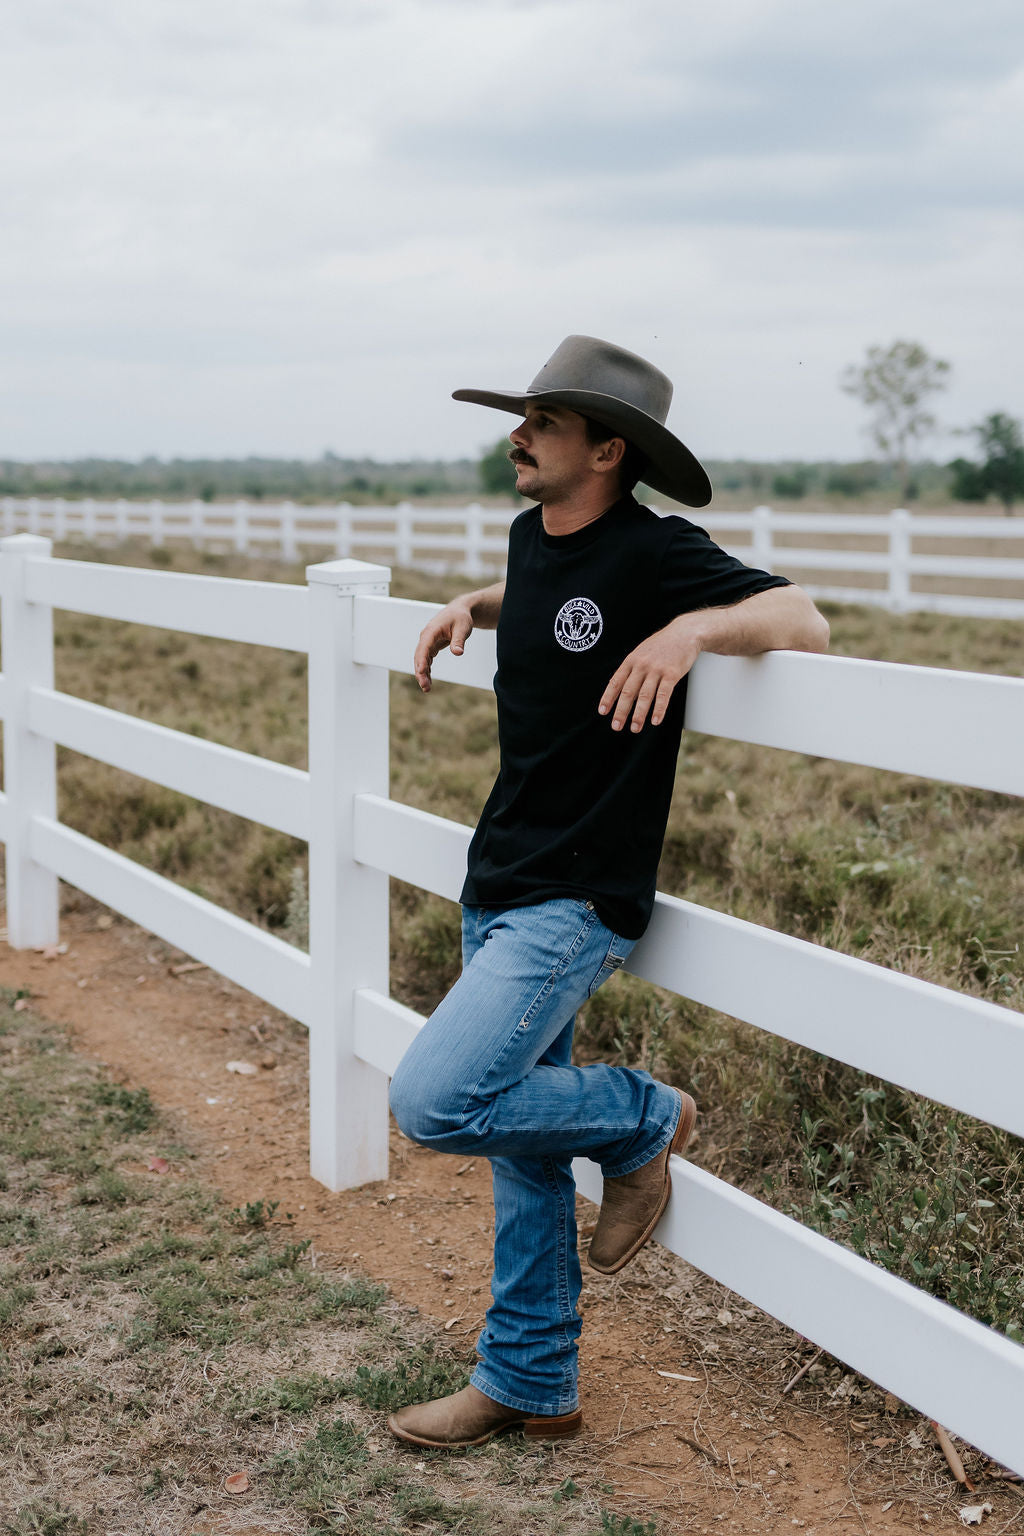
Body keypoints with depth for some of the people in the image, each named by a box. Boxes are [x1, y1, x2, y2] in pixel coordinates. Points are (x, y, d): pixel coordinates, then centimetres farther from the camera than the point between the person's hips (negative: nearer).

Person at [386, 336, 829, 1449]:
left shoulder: (653, 555, -15)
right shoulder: (530, 537, 9)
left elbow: (805, 623, -19)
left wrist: (696, 625, -36)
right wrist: (473, 606, 15)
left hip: (575, 903, -8)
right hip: (499, 889, 8)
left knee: (436, 1103, -21)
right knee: (522, 1151, 14)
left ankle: (642, 1120, 4)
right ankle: (529, 1387, 27)